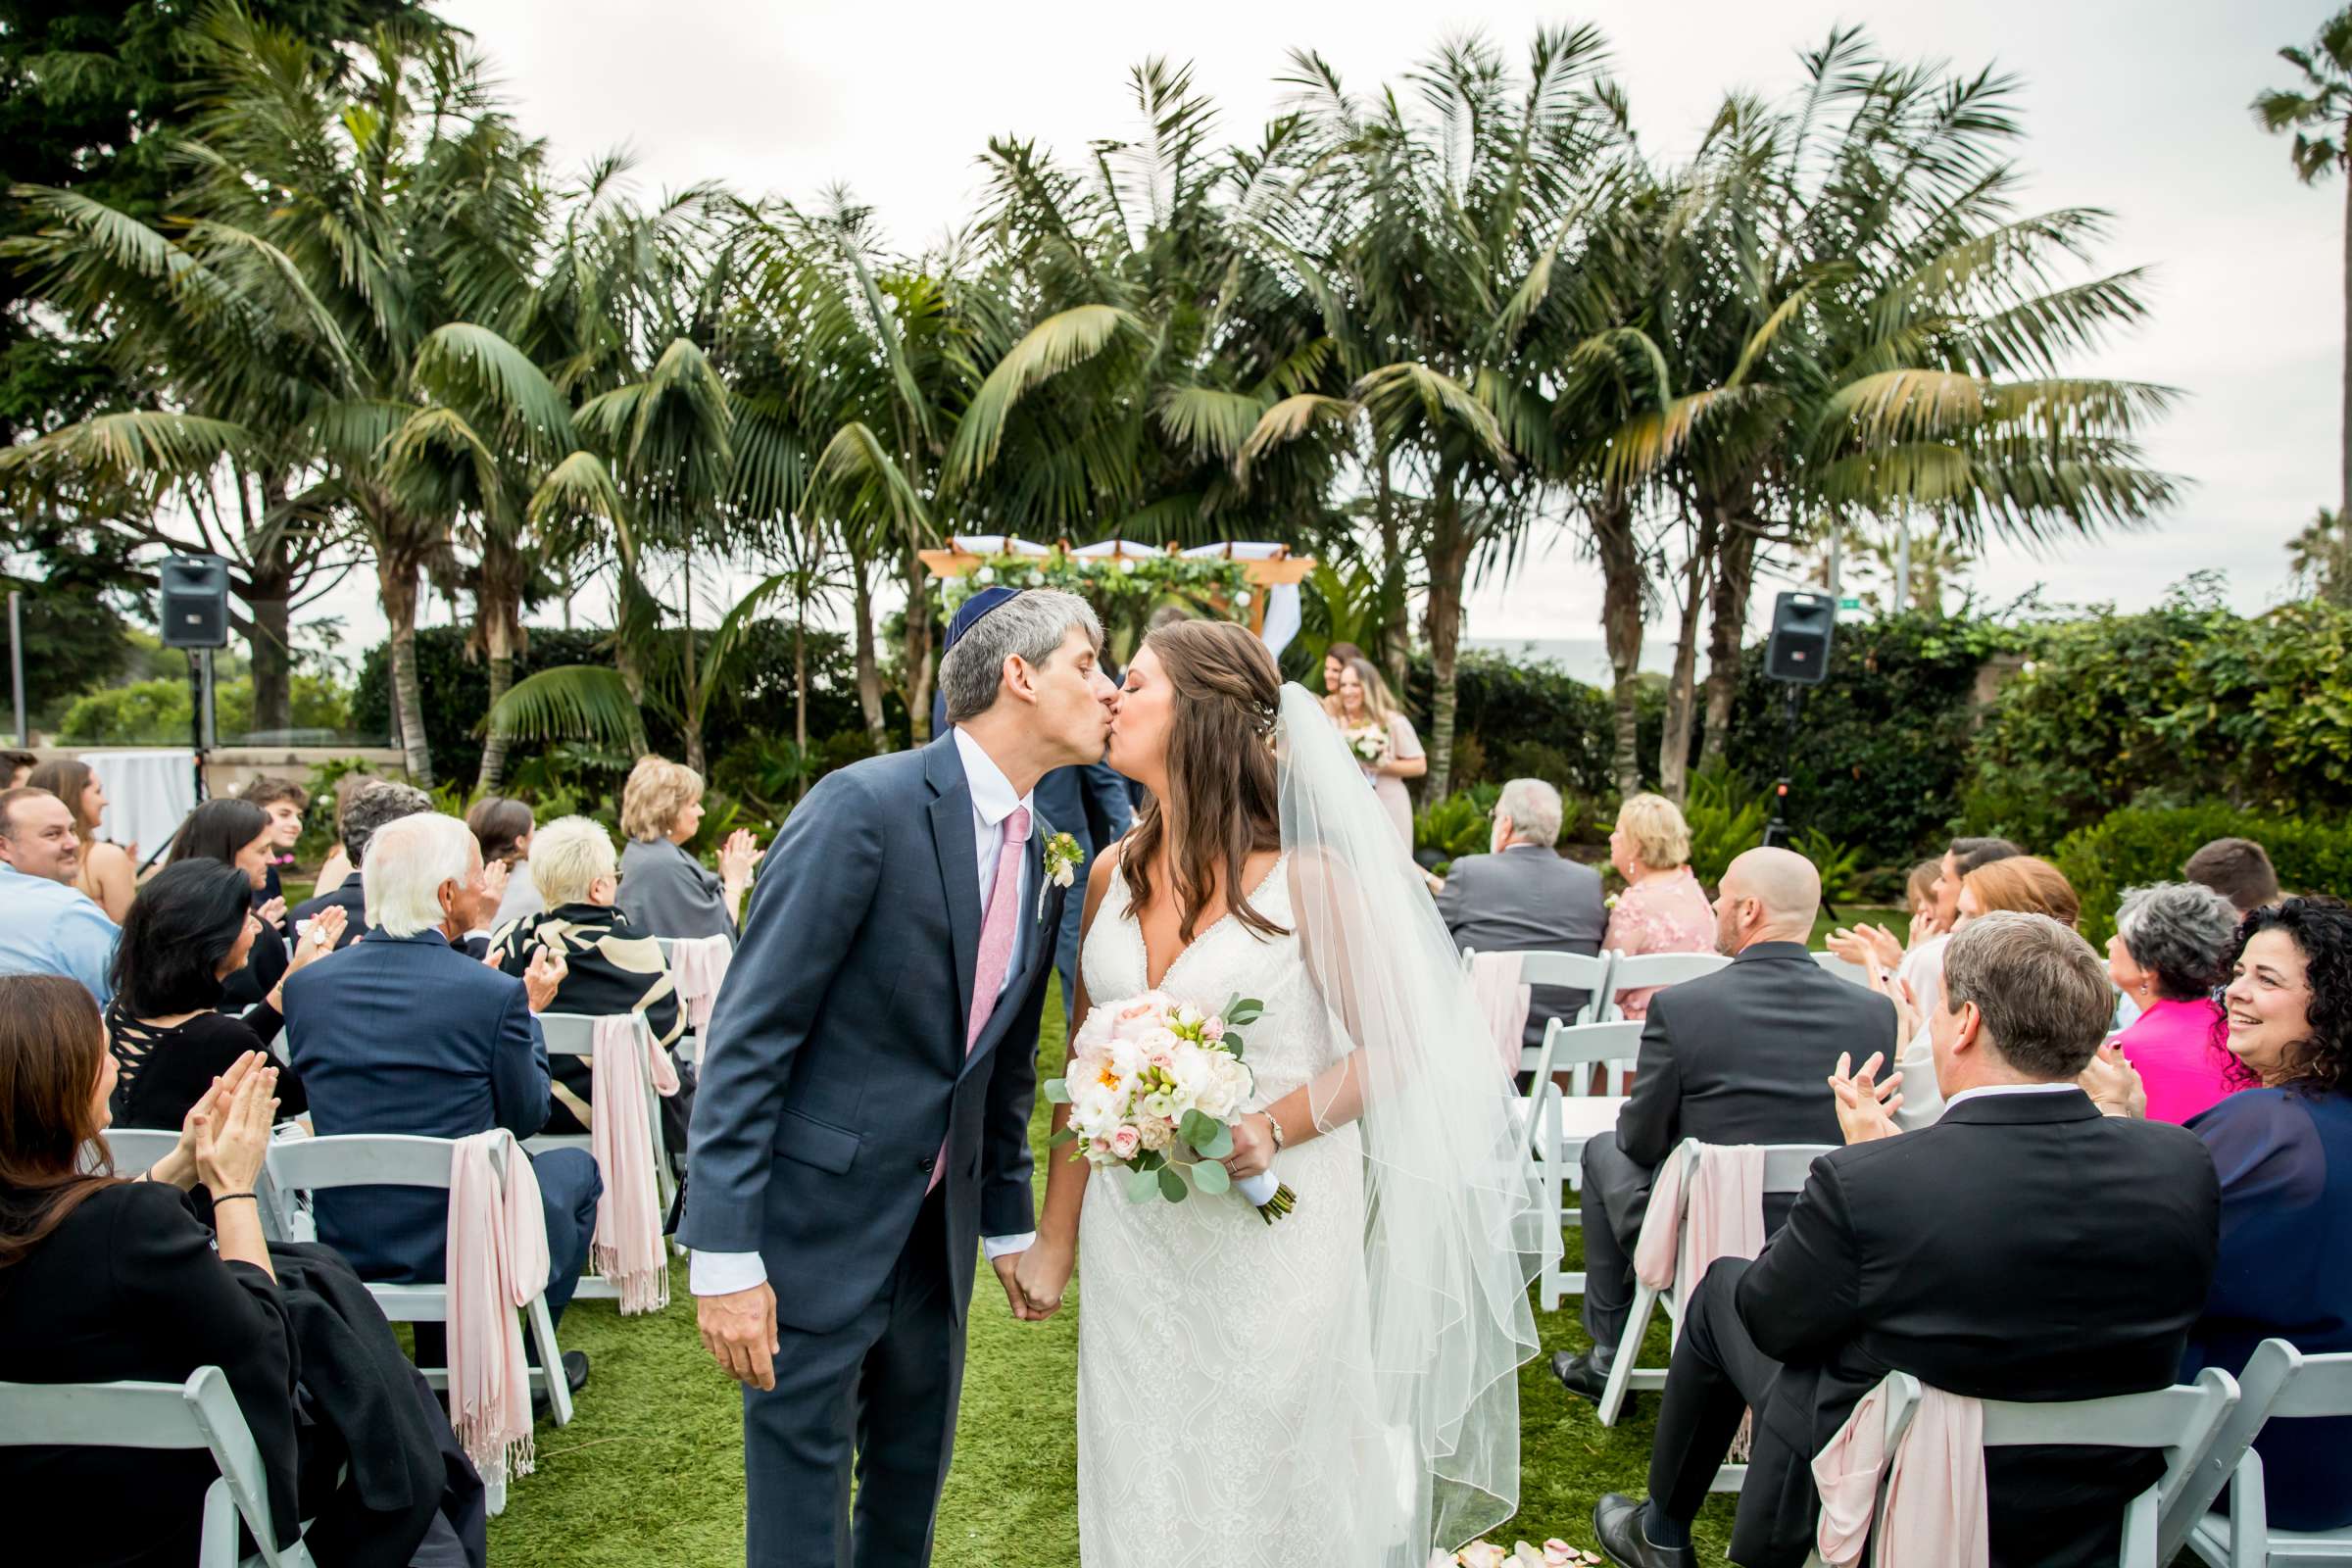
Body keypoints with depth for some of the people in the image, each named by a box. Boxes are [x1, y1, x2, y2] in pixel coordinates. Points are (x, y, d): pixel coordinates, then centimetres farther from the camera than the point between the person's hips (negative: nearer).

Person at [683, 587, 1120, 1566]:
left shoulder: (1042, 851, 6)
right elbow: (747, 1035, -18)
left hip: (937, 1226, 7)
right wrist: (725, 1253, -20)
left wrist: (1009, 1221, 18)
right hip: (816, 1224, -7)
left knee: (914, 1487, 20)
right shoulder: (865, 806, -18)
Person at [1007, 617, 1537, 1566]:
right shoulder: (1114, 875, 2)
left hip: (1274, 1235, -4)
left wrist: (1276, 1127, -23)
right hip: (1134, 1235, 5)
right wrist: (1056, 1239, 9)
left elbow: (1396, 1044, -7)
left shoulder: (1307, 877, -13)